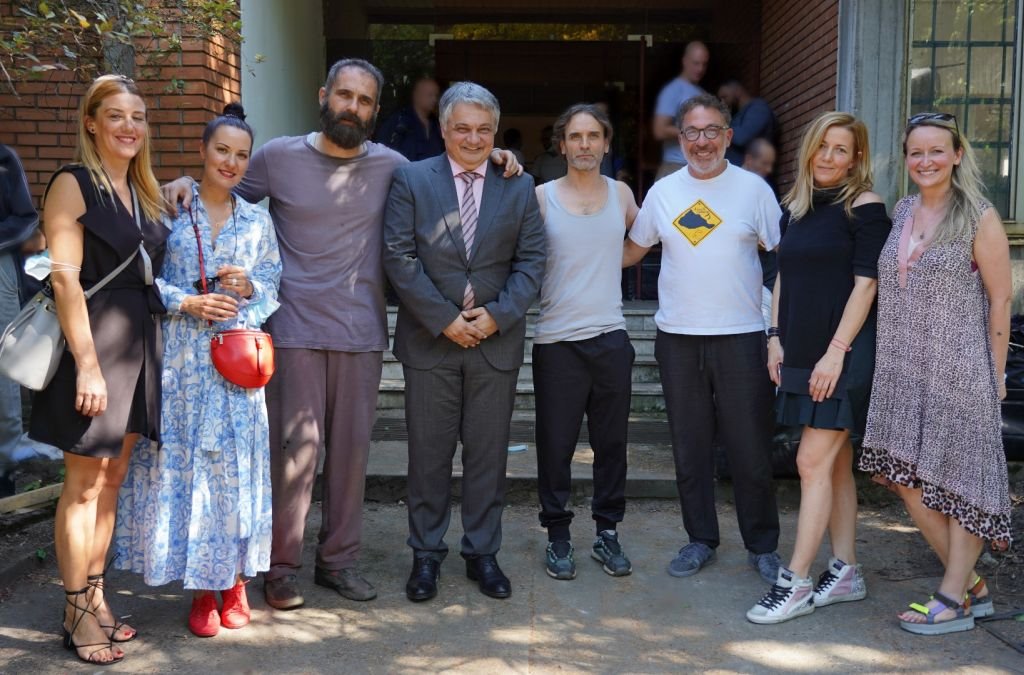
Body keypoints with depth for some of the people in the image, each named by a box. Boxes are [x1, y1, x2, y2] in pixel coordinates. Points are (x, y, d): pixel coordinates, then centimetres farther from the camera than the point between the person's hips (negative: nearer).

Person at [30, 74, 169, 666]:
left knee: (112, 478, 13)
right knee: (84, 484, 2)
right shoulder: (73, 184, -7)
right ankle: (77, 614, 14)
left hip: (139, 345, 7)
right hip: (94, 343, -7)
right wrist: (88, 365, -19)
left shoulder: (145, 193, 14)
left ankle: (96, 595, 26)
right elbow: (65, 277, -15)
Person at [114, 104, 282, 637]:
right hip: (183, 359, -1)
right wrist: (188, 303, -13)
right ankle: (202, 588, 14)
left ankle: (234, 579, 18)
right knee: (183, 463, 1)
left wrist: (251, 287, -8)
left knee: (236, 465, 3)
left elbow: (276, 285, 11)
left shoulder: (258, 221, 10)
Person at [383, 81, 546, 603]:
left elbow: (530, 261, 4)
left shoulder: (519, 187, 8)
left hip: (497, 341, 2)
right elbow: (399, 257, -6)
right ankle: (426, 554, 21)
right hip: (430, 342, -1)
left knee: (488, 453, 9)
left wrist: (498, 315, -10)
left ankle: (482, 553, 23)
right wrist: (445, 320, -13)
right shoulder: (410, 180, 1)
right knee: (428, 453, 7)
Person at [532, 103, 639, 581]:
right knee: (556, 444, 4)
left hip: (611, 338, 3)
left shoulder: (622, 195, 9)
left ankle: (607, 532, 22)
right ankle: (558, 536, 18)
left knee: (611, 442, 8)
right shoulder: (540, 197, 0)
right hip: (556, 342, -2)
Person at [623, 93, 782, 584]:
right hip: (677, 337, 3)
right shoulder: (663, 192, 7)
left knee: (751, 449, 3)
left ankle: (762, 546, 20)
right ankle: (700, 539, 25)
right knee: (689, 447, 10)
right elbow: (630, 252, 16)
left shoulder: (753, 188, 0)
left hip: (741, 336, -2)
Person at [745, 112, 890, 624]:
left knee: (814, 462, -8)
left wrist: (837, 351, -16)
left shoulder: (864, 207, -5)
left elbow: (865, 283, -11)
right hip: (801, 353, 7)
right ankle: (845, 573, 20)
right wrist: (775, 337, 8)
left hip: (843, 353, -7)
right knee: (834, 464, 11)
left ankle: (795, 583, -2)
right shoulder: (796, 207, 14)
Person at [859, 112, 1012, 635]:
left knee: (956, 480, 3)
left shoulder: (979, 218, -6)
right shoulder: (902, 212, 10)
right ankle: (971, 585, 23)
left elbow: (1000, 300, -5)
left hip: (958, 370, -6)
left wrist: (995, 374, -6)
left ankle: (954, 600, 15)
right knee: (908, 479, 7)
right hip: (902, 371, 6)